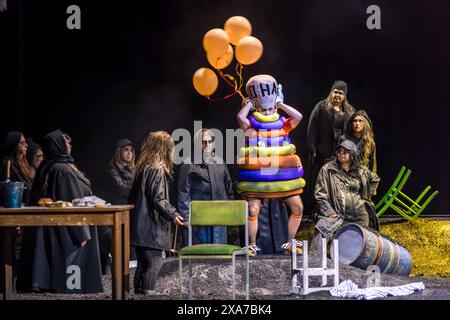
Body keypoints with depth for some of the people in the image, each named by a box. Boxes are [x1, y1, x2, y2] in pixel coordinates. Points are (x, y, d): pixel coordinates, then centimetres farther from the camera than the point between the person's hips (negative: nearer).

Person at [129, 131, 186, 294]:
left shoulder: (143, 168, 15)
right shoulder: (157, 170, -12)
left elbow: (132, 197, 20)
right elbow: (158, 199, -19)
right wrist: (173, 215, -19)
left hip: (140, 226, 9)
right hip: (151, 226, -9)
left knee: (143, 264, 13)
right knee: (154, 264, -7)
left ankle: (138, 293, 15)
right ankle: (146, 293, -10)